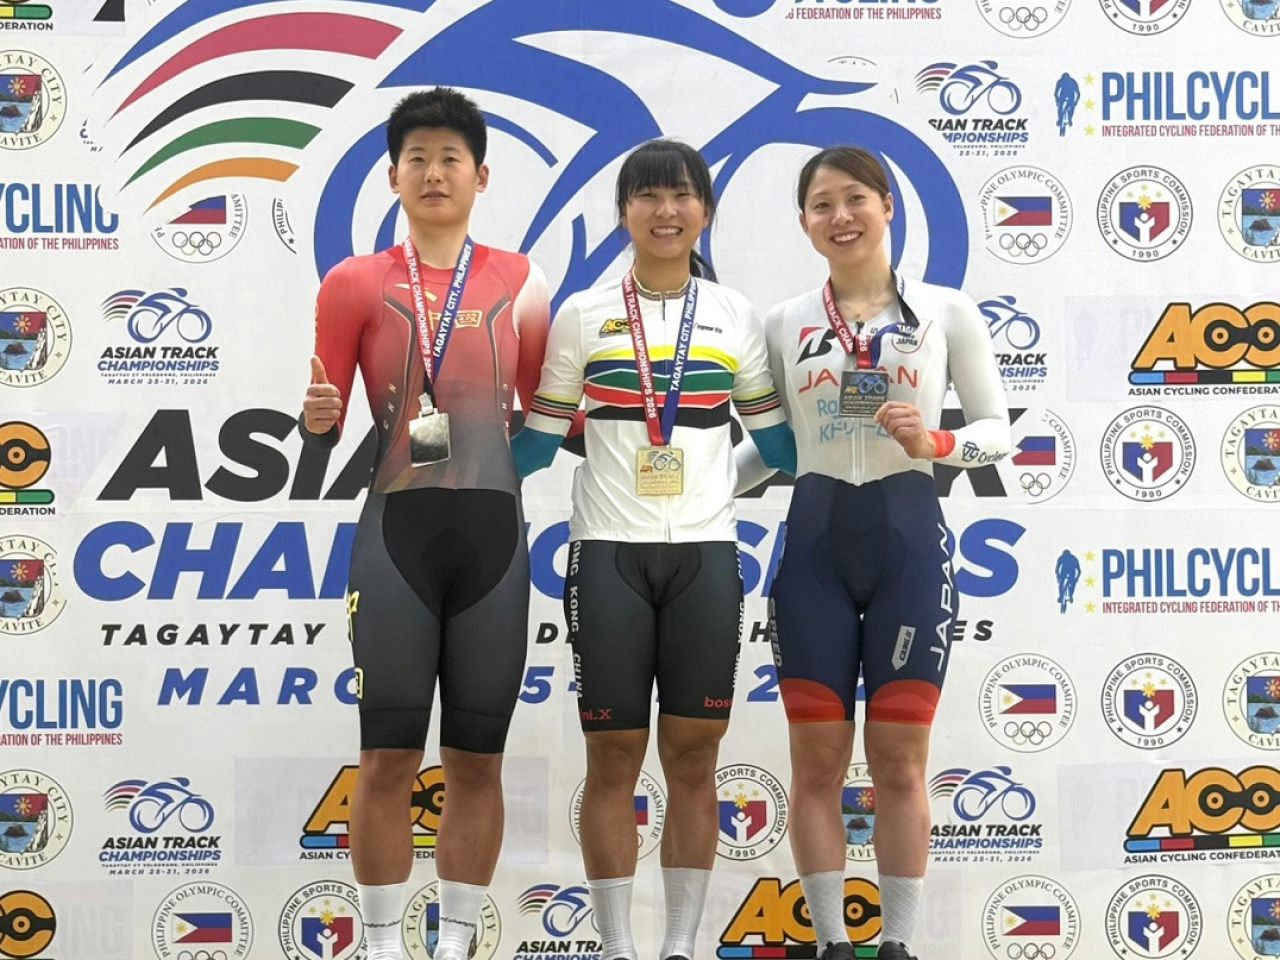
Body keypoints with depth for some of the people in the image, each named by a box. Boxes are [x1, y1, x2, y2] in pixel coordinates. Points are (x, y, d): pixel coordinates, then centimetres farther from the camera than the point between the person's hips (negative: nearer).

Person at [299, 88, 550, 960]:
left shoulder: (519, 281, 9)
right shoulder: (356, 283, 4)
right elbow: (323, 425, 3)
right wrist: (317, 419, -18)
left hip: (494, 528, 2)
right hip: (398, 528, -2)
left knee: (477, 758, 6)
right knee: (389, 756, -2)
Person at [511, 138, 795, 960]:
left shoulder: (736, 316, 8)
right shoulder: (584, 315, 4)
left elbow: (777, 437, 12)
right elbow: (540, 440, 6)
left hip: (706, 553, 1)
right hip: (611, 551, -1)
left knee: (693, 759, 4)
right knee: (614, 758, 1)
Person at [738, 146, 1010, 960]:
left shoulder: (948, 312, 1)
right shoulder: (784, 323, 6)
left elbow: (999, 428, 2)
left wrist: (935, 444, -16)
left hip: (909, 538, -1)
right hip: (815, 542, 2)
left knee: (899, 762, 4)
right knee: (818, 761, 3)